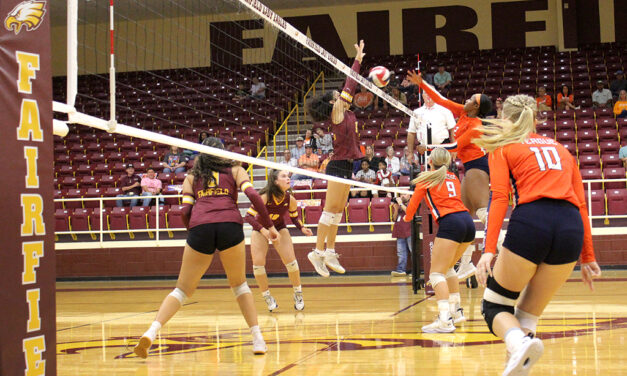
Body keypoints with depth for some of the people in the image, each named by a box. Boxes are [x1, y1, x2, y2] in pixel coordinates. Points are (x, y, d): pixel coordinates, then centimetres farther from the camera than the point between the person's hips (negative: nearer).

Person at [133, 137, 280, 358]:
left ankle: (151, 333, -9)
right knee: (239, 284, 19)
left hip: (199, 228, 1)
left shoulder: (191, 176, 25)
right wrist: (268, 226, 9)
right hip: (230, 226, 0)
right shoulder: (235, 170, 22)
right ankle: (258, 339, 10)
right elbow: (253, 195, 6)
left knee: (183, 289, 10)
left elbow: (186, 211, 13)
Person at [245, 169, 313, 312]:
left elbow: (295, 217, -1)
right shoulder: (264, 197, -31)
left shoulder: (290, 200, -20)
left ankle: (298, 294, 11)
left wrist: (302, 228, -20)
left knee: (291, 261, -11)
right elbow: (249, 216, -31)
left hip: (280, 228, 2)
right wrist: (264, 230, -44)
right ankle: (267, 297, 8)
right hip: (260, 229, -2)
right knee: (258, 263, -13)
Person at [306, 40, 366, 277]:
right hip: (339, 166, -9)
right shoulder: (337, 113, -7)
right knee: (331, 210, -9)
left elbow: (351, 87, 19)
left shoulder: (346, 113, 14)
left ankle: (330, 252, 13)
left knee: (338, 211, 9)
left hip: (346, 167, 9)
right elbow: (349, 86, -8)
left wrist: (359, 61, 20)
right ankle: (318, 252, -7)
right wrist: (357, 60, -3)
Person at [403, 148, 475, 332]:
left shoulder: (427, 178, 8)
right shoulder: (453, 177, 24)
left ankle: (445, 320, -23)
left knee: (436, 273, -9)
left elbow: (414, 201, 11)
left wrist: (407, 217, 31)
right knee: (447, 268, 24)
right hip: (468, 221, 7)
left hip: (450, 223, -7)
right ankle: (456, 310, 23)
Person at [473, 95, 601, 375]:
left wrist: (489, 250, -8)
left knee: (494, 306, 10)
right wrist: (588, 257, 22)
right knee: (528, 315, 15)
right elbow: (581, 204, 21)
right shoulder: (560, 148, 28)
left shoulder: (502, 147, 15)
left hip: (530, 223, -4)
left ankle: (520, 341, -22)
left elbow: (500, 198, -1)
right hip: (571, 229, 4)